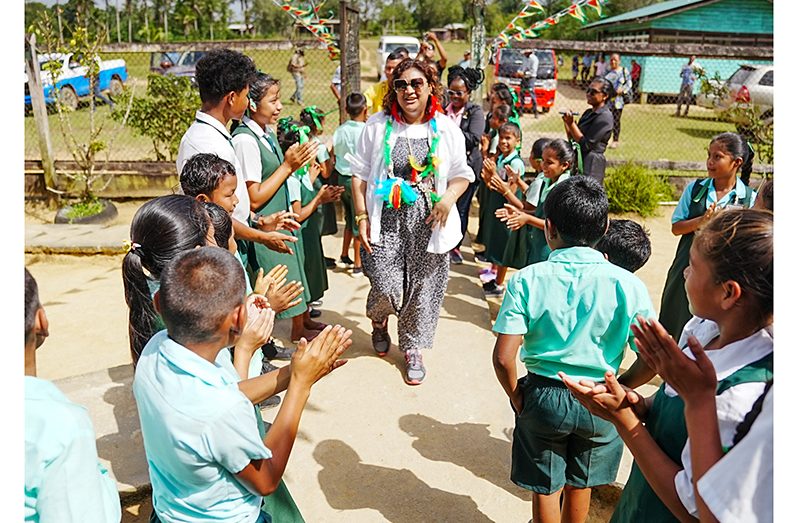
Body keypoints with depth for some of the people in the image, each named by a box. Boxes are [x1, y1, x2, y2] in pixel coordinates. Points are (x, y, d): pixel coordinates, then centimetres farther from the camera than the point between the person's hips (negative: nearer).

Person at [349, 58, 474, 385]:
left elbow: (461, 175, 8)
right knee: (386, 288, -9)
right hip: (388, 219, -1)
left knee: (423, 288, 7)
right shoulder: (378, 126, 1)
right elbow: (359, 174, 3)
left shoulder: (446, 129, 4)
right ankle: (378, 321, 31)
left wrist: (449, 198, -13)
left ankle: (412, 348, 31)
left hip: (429, 222, 2)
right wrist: (362, 217, -4)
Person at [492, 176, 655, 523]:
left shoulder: (526, 280, -17)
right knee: (580, 484, 27)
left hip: (543, 397, -1)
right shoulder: (628, 285, -14)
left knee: (545, 487, 21)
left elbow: (503, 358, -20)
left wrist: (516, 398, -2)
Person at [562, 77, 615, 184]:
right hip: (578, 162, 9)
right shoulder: (589, 113, 14)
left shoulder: (604, 117, -13)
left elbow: (586, 144, -19)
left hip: (591, 165, -9)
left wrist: (571, 123, -19)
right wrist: (567, 122, -1)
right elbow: (573, 138, 14)